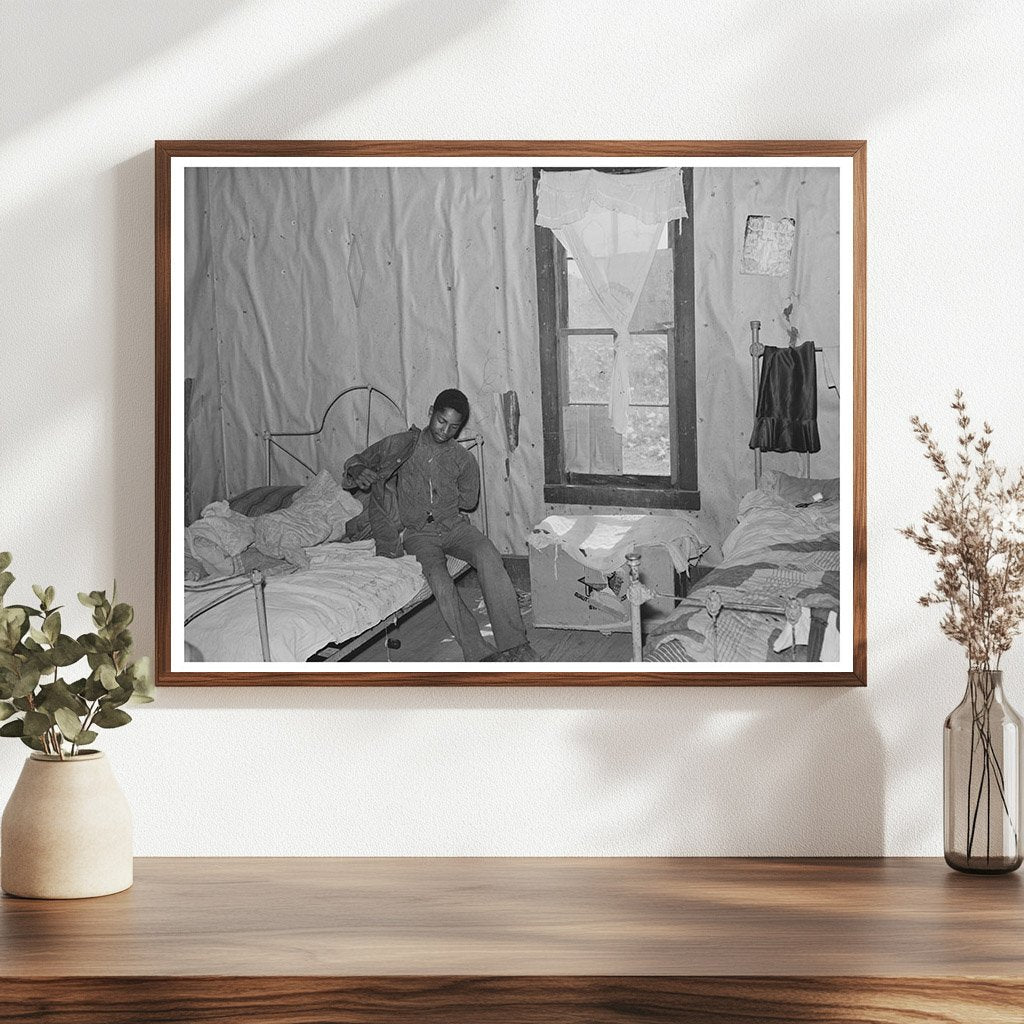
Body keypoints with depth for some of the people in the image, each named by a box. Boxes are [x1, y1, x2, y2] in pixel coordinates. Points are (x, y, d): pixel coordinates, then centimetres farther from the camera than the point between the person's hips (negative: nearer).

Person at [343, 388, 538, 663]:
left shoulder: (463, 460, 7)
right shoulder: (400, 444, 1)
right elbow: (356, 461, 9)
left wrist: (441, 498, 7)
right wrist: (358, 471, -14)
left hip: (454, 525, 2)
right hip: (418, 533, -2)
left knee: (487, 554, -30)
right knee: (437, 576, -32)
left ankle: (513, 643, -32)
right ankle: (479, 655, -32)